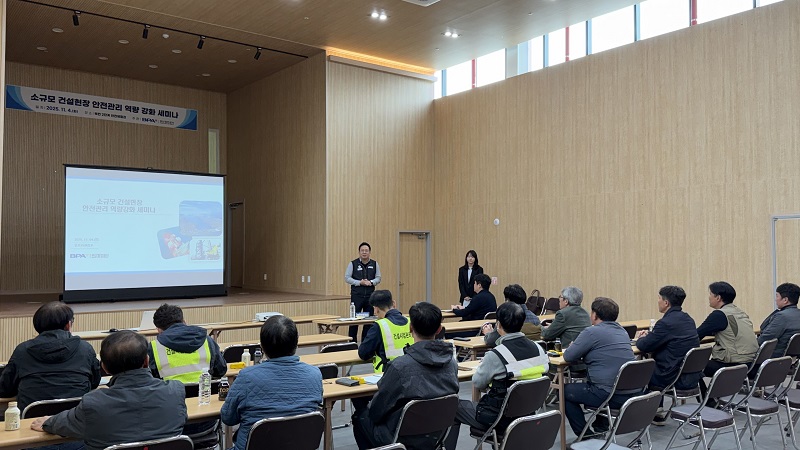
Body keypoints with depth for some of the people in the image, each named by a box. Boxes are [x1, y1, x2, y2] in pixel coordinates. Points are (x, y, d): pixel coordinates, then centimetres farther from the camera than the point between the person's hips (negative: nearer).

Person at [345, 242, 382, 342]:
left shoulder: (374, 264, 7)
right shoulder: (353, 264, -2)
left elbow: (378, 278, 10)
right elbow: (347, 278, -2)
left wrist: (371, 282, -11)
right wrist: (360, 282, -13)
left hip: (370, 295, 3)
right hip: (356, 296, -3)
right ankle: (352, 342, 5)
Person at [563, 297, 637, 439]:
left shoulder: (592, 332, -11)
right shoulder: (622, 331, 13)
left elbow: (568, 357, -6)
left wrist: (575, 349, 14)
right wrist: (585, 352, 23)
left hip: (611, 396, -8)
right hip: (633, 394, 8)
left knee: (565, 391, 13)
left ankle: (585, 436, 15)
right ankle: (601, 428, 35)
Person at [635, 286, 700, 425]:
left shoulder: (666, 323, -20)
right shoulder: (688, 319, 7)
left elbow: (644, 346, -14)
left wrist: (641, 338, 7)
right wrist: (649, 335, 11)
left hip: (678, 379, -8)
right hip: (693, 376, 8)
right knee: (654, 366, 29)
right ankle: (656, 413, 34)